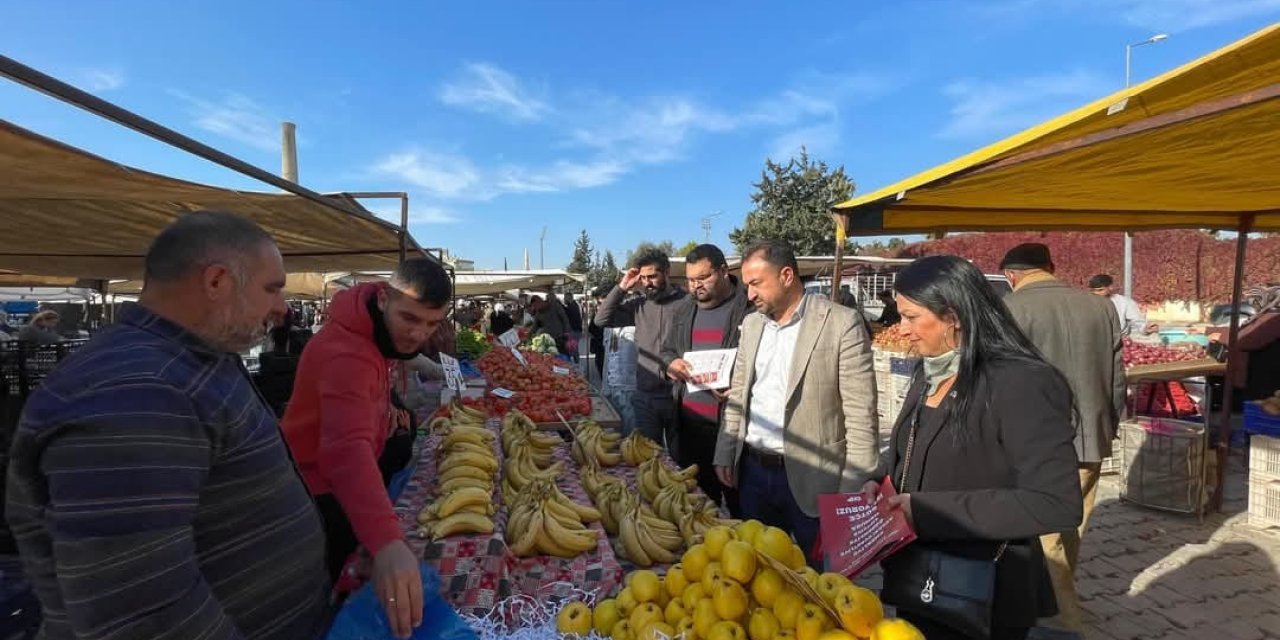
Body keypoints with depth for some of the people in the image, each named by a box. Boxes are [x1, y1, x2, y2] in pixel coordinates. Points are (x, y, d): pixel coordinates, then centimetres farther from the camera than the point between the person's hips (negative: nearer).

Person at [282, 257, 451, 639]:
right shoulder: (346, 353, -38)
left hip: (357, 472, 8)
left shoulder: (385, 328, -10)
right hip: (323, 487, -8)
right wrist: (387, 543, -66)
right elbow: (347, 448, -55)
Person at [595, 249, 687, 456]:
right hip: (645, 396, 3)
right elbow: (602, 319, 3)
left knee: (679, 456, 12)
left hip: (677, 394, -3)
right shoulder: (638, 304, 5)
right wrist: (622, 288, -3)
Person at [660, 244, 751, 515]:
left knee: (739, 500, 6)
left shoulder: (750, 306, -9)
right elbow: (667, 350, 22)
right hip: (691, 419, 6)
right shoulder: (683, 309, 12)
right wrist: (671, 363, -1)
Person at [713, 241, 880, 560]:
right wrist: (725, 454, 9)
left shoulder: (842, 323, -12)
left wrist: (855, 487, -14)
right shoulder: (751, 324, 7)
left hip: (811, 479, -5)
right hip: (751, 471, 5)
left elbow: (860, 412, -13)